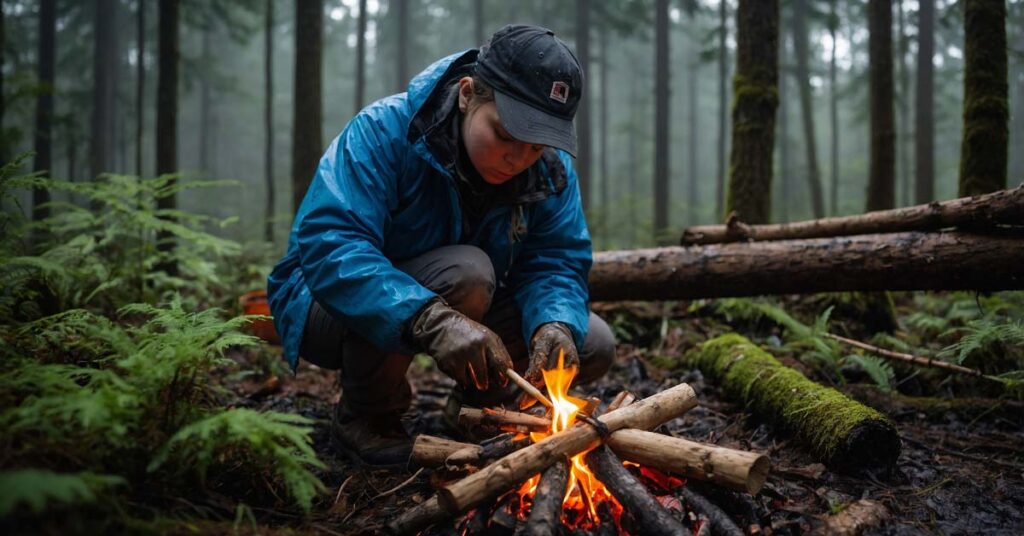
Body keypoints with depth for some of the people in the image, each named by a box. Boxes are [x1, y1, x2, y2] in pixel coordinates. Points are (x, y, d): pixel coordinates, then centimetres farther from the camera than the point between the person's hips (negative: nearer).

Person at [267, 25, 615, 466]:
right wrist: (432, 319, -54)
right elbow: (326, 243, -40)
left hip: (455, 313, 5)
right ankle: (365, 415, -11)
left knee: (592, 347, -10)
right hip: (338, 307, -5)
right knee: (465, 273, -36)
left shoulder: (551, 169, -11)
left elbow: (558, 262, -13)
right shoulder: (384, 132, -29)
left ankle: (483, 400, 18)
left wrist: (555, 323, -38)